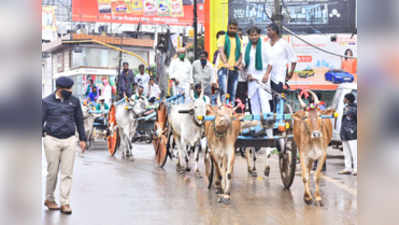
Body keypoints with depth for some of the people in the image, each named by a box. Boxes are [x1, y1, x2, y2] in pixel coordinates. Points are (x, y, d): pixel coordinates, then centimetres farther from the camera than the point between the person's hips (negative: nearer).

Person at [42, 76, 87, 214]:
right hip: (52, 140, -2)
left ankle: (65, 203, 5)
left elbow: (79, 120, 14)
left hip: (70, 140, 2)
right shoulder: (47, 102, -1)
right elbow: (41, 121, 2)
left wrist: (82, 139, 13)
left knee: (67, 173, 0)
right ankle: (49, 199, 23)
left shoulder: (74, 101, 7)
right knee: (52, 172, 5)